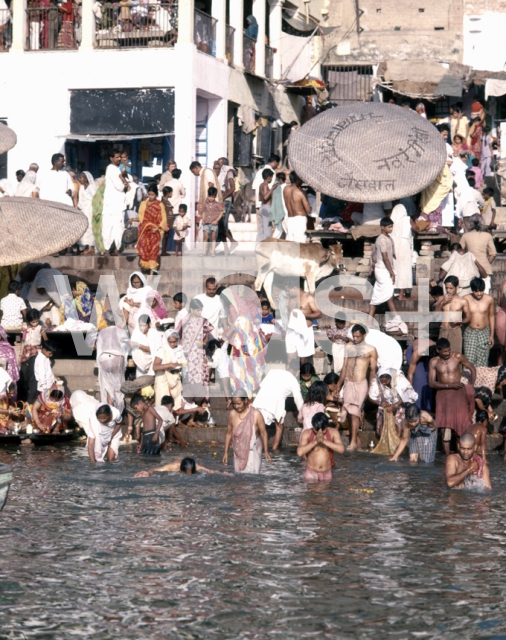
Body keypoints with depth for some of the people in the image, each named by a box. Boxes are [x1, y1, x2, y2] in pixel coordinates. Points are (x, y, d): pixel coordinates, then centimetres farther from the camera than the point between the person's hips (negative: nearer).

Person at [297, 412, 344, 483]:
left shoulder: (333, 432, -10)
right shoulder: (306, 434, -13)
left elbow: (341, 449, -24)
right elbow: (300, 452, -25)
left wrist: (324, 441, -32)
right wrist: (315, 441, -32)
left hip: (327, 474, 1)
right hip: (311, 473, -1)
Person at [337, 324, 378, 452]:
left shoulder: (371, 350, -1)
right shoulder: (349, 347, 11)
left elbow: (373, 370, 0)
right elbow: (345, 367, 15)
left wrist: (370, 388, -5)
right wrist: (339, 384, 14)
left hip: (360, 384, -4)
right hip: (348, 383, 4)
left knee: (355, 413, -10)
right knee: (351, 413, 3)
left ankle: (353, 442, -7)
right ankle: (356, 440, 11)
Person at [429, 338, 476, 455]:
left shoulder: (457, 357, -1)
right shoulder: (434, 362, 1)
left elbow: (472, 369, 11)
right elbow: (431, 383, -5)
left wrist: (471, 387, 2)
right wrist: (449, 385, -14)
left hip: (458, 393, 0)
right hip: (443, 394, 0)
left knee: (463, 422, -7)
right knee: (446, 425, -6)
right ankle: (447, 455, -4)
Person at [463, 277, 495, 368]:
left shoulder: (489, 299, -6)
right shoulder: (466, 299, -8)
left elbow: (492, 316, 4)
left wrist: (492, 335, 4)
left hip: (484, 333, 0)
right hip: (470, 332, 0)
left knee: (482, 361, 0)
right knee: (469, 360, -6)